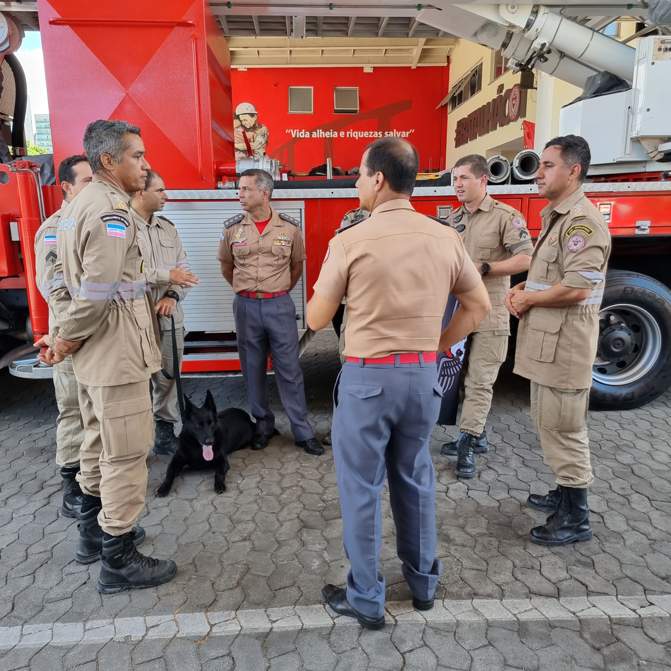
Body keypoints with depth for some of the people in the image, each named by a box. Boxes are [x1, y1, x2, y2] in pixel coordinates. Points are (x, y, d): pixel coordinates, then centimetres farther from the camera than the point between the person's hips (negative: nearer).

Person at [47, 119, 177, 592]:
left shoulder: (79, 205, 14)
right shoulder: (111, 210, -18)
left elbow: (64, 280, 14)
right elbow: (98, 291, -25)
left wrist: (64, 334, 8)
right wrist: (68, 339, -11)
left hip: (93, 353, 10)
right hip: (116, 355, -10)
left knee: (99, 444, 21)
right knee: (126, 454, 0)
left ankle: (94, 532, 37)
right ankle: (119, 561, 14)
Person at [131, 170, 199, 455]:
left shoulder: (168, 228, 14)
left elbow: (184, 269, 9)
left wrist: (172, 295, -9)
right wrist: (167, 275, -15)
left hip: (170, 319, 6)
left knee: (168, 378, 11)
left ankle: (165, 432, 25)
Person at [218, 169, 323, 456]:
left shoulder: (289, 227, -2)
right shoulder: (232, 227, 1)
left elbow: (297, 264, 13)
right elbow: (226, 265, 15)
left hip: (280, 305, -1)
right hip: (246, 306, 2)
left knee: (289, 369, 2)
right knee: (253, 369, 9)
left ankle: (302, 432, 11)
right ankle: (263, 424, 25)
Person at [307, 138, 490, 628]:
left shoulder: (350, 241, -13)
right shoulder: (445, 238, 0)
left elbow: (316, 320, -5)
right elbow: (479, 306, 8)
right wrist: (438, 346, 13)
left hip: (368, 376, -4)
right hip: (424, 374, 5)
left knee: (361, 486, 11)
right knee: (415, 477, 21)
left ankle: (366, 598, 25)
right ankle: (423, 580, 38)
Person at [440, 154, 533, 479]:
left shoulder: (505, 216, -8)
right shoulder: (454, 218, 13)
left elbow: (525, 258, -14)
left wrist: (483, 269, -19)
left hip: (489, 314, -7)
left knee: (479, 381, -2)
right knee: (460, 376, 13)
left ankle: (467, 445, 3)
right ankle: (476, 434, 27)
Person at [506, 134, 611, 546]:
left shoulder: (583, 221, -17)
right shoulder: (556, 216, 16)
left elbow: (576, 288, -25)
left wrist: (528, 300, -11)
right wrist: (522, 290, 6)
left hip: (564, 345, -10)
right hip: (547, 342, 10)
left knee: (563, 428, -1)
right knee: (550, 424, 19)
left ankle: (576, 518, 13)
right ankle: (567, 493, 35)